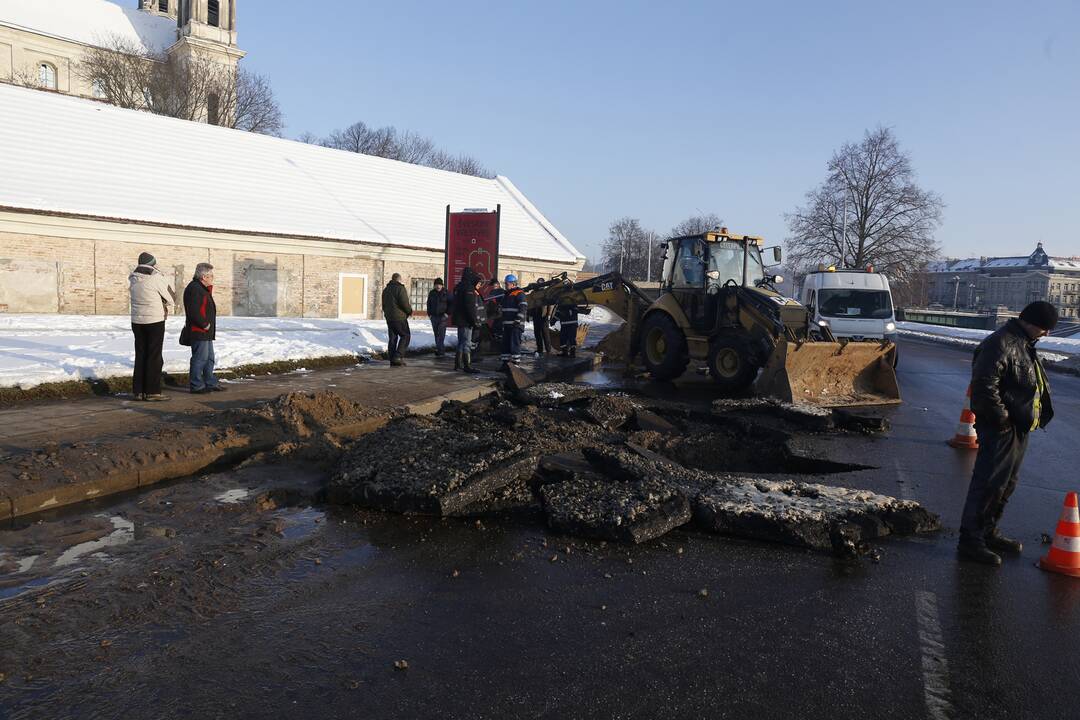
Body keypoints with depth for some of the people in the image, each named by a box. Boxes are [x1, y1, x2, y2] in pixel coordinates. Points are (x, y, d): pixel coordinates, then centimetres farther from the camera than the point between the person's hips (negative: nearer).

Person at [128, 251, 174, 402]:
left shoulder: (133, 278, 4)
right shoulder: (156, 278, -13)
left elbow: (145, 296, 10)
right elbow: (171, 298, -6)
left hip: (137, 321, 6)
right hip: (155, 321, -6)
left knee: (140, 355, 12)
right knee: (154, 357, 0)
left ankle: (138, 391, 14)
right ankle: (153, 392, 0)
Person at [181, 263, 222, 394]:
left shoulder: (202, 289, 18)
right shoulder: (194, 289, -17)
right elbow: (193, 312, -24)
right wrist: (204, 324, -17)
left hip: (206, 332, 11)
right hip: (198, 332, -11)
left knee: (209, 358, 16)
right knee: (200, 358, -6)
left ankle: (211, 383, 24)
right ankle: (196, 386, 0)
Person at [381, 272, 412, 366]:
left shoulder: (386, 289, 16)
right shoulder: (400, 288, -12)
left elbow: (384, 305, 20)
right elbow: (405, 303, -17)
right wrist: (410, 311, -1)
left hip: (389, 317, 8)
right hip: (399, 317, -8)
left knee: (392, 337, 11)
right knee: (405, 336, 0)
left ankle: (392, 359, 9)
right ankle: (398, 356, -11)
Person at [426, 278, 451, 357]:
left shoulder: (446, 293, -2)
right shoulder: (431, 293, 9)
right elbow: (428, 304, 19)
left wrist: (447, 313, -8)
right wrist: (429, 314, 9)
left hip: (443, 316, -4)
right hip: (434, 316, 4)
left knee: (441, 333, -14)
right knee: (436, 333, 7)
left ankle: (439, 350, -18)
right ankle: (440, 350, 15)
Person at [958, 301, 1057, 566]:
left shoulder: (1024, 345, 15)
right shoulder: (1001, 344, -19)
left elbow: (1035, 383, 27)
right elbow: (984, 385, -26)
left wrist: (1040, 413, 15)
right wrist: (1001, 418, -20)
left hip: (1019, 428, 11)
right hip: (1000, 430, -11)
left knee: (1006, 484, 18)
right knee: (989, 484, -7)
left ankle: (988, 532, 30)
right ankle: (970, 539, 1)